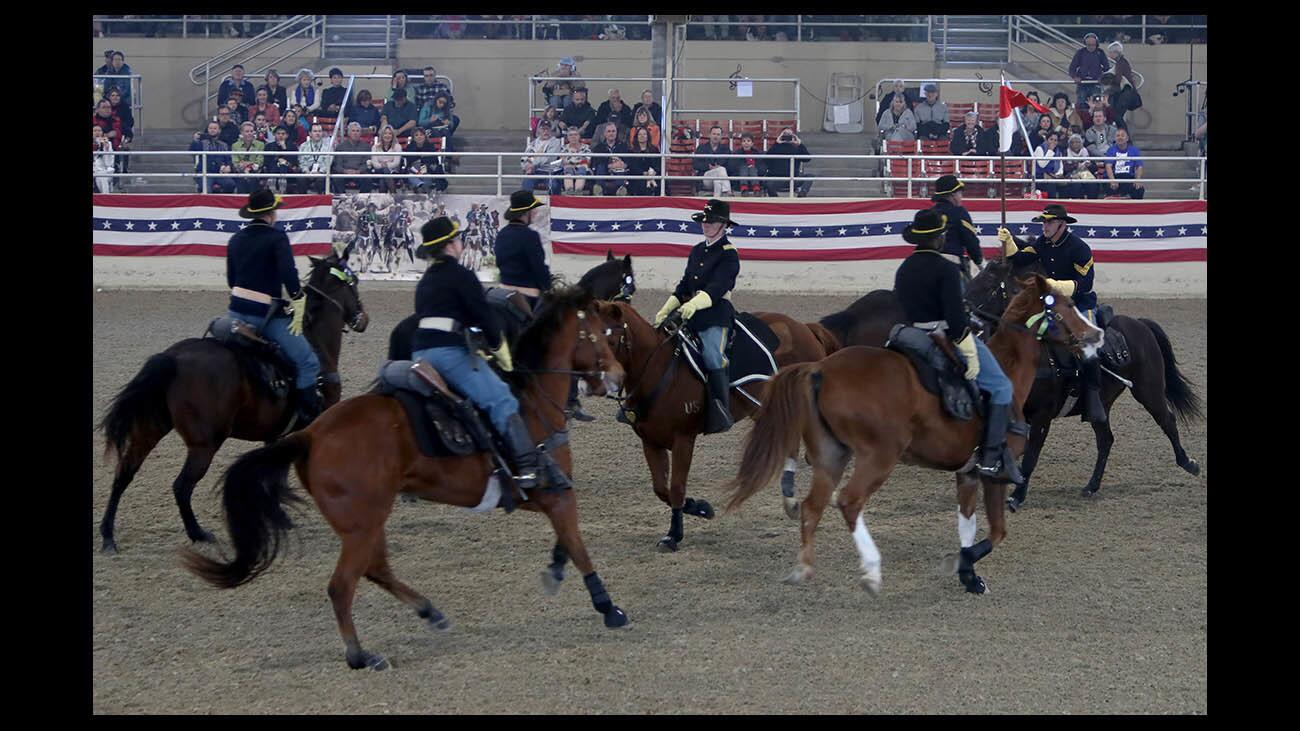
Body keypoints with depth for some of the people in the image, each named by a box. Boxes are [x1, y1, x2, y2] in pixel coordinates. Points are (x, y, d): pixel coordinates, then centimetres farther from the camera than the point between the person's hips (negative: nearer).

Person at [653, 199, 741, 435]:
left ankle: (721, 412, -18)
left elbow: (717, 287, -19)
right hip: (690, 312, 8)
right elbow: (685, 284, 21)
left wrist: (695, 304, -33)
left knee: (712, 358, -19)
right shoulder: (697, 251, 18)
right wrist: (666, 310, 11)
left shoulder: (728, 254, -5)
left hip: (716, 313, -8)